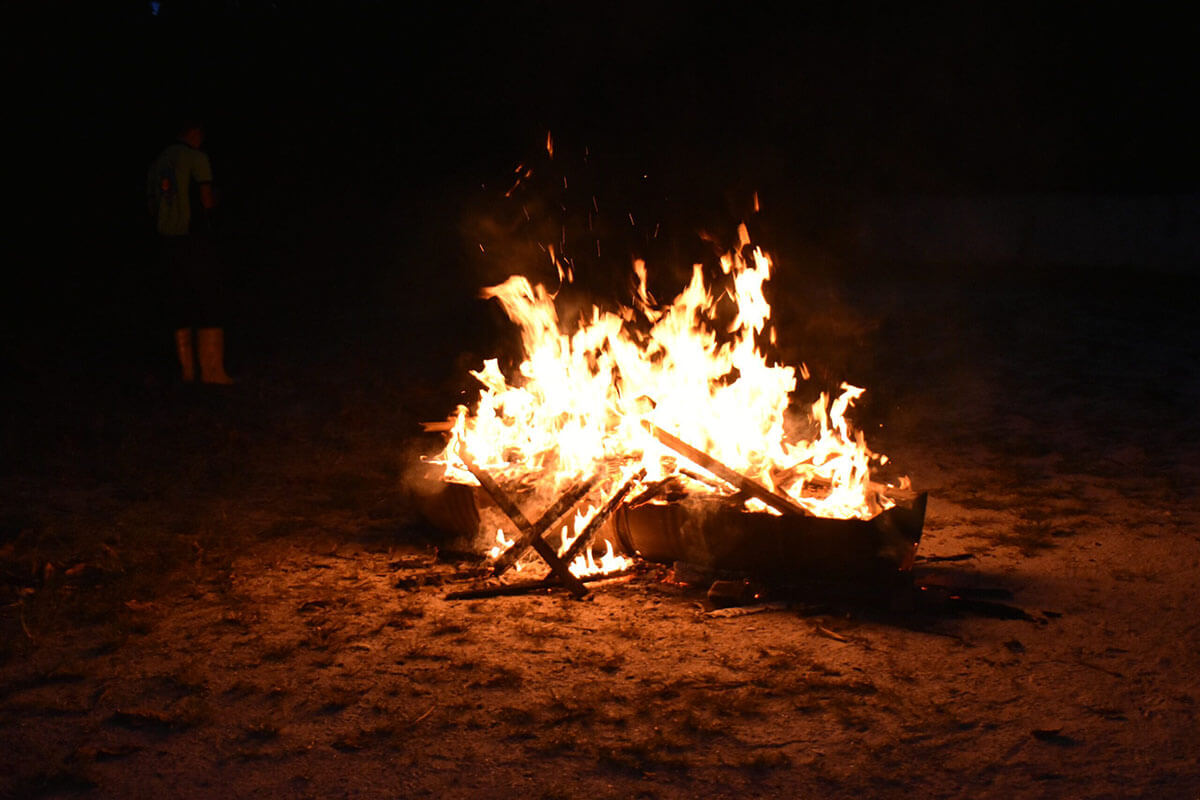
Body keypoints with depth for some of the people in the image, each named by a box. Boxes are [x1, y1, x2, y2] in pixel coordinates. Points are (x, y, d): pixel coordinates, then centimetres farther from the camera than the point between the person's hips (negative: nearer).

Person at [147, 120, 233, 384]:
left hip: (167, 242, 7)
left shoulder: (158, 163, 16)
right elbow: (208, 201, -10)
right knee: (209, 305, -3)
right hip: (193, 241, -6)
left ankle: (188, 370, 8)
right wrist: (212, 201, 11)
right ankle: (212, 369, -7)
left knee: (182, 310, 9)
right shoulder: (197, 157, -4)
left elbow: (152, 207, 16)